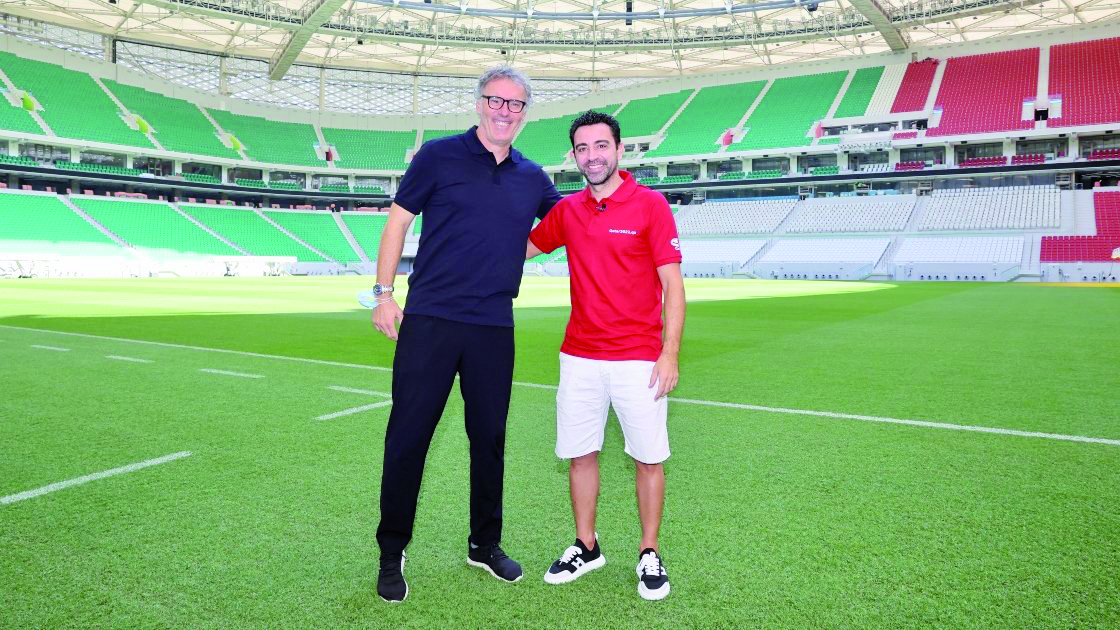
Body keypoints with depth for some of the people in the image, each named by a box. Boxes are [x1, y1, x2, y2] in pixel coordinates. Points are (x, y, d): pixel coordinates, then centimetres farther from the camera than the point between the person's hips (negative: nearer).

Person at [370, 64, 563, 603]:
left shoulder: (533, 178, 12)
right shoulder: (439, 156, 1)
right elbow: (399, 219, 3)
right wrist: (384, 293, -2)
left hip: (494, 327, 4)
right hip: (430, 320, -3)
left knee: (490, 438, 12)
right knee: (407, 436, 1)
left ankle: (485, 544, 29)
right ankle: (391, 554, 17)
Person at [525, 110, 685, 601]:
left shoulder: (650, 205, -4)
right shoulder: (567, 211, 9)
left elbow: (673, 285, -7)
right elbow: (522, 248, 25)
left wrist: (669, 353, -14)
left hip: (639, 358, -4)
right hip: (580, 357, 4)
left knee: (648, 458, 4)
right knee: (580, 454, 10)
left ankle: (649, 555, 22)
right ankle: (586, 547, 27)